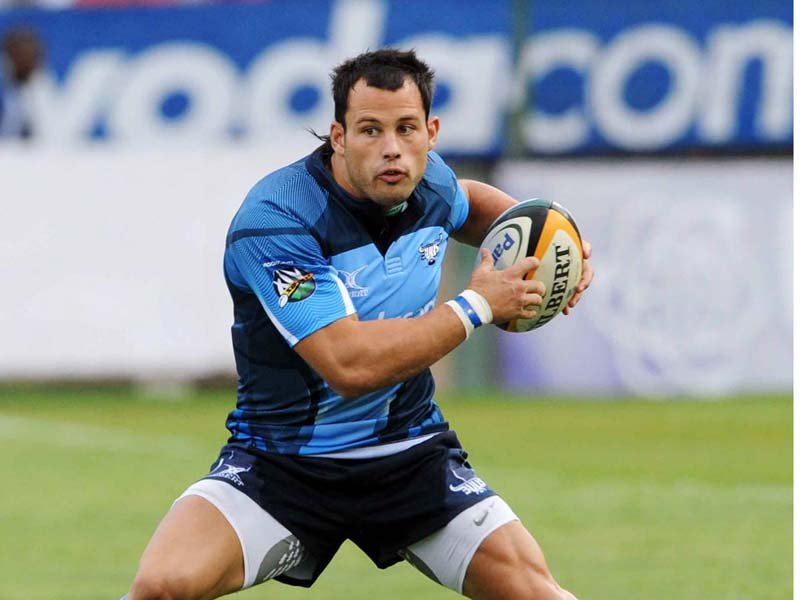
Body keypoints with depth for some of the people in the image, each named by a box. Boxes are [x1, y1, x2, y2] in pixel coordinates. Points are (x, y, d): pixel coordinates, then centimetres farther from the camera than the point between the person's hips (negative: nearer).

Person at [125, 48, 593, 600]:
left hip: (413, 457, 5)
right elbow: (349, 364, -32)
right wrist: (476, 306, -22)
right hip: (280, 464, -5)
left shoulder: (431, 183, -2)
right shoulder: (274, 221, -23)